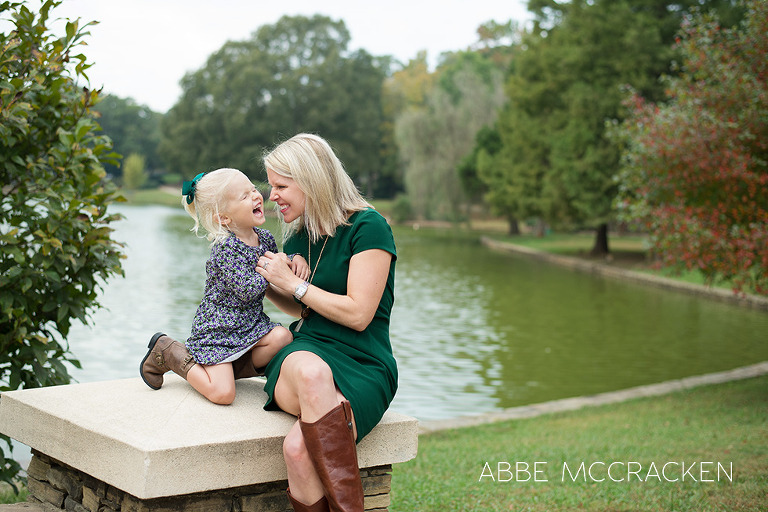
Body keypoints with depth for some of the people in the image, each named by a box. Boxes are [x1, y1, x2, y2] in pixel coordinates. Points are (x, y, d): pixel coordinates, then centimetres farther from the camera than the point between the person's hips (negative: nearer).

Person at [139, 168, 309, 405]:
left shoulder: (265, 238, 2)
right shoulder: (226, 247, -22)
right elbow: (246, 291, -28)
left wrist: (295, 259, 1)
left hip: (250, 323, 7)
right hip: (216, 329, -7)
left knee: (282, 337, -21)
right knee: (223, 394, -13)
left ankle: (237, 368, 4)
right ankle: (168, 352, 7)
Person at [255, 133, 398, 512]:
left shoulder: (367, 226, -5)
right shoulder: (296, 238, 16)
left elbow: (357, 314, -12)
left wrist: (293, 283, -6)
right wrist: (264, 285, 16)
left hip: (361, 367, -4)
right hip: (305, 351, 5)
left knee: (298, 448, -35)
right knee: (309, 371, -37)